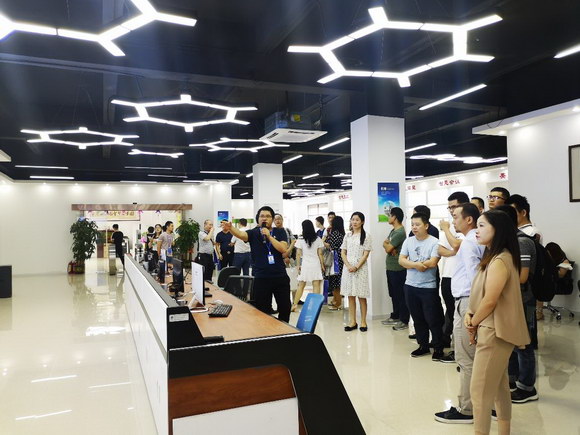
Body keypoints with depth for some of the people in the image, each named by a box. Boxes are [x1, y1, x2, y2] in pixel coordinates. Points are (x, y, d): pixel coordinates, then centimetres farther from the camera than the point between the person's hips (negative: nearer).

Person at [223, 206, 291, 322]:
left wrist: (269, 236, -15)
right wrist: (230, 227, -41)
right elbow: (241, 234, -21)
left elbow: (283, 249, -10)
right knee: (263, 311, 6)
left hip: (280, 277, 1)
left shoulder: (280, 232, 5)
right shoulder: (253, 233, 1)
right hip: (261, 278, -1)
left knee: (285, 308, 10)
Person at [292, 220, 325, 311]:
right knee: (316, 285, 1)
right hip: (316, 264, 0)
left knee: (301, 285, 9)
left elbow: (298, 254, -3)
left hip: (305, 265, 0)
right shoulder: (318, 239, 0)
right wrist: (322, 265, 8)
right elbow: (320, 254, 0)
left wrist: (298, 265, 5)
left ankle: (295, 304, 10)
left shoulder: (300, 240, -3)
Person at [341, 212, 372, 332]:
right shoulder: (347, 236, 10)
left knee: (361, 296, 0)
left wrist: (356, 267, -15)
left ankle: (363, 322, 8)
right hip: (348, 268, 4)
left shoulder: (366, 236, -1)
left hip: (360, 268, -4)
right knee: (350, 296, 6)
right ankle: (352, 322, 13)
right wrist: (348, 266, -8)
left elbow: (366, 254, -6)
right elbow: (343, 252, 7)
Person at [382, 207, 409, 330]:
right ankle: (395, 316, 29)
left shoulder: (400, 232, -17)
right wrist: (388, 246, -13)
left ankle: (404, 321, 6)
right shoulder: (393, 231, 14)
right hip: (390, 267, 10)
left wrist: (386, 244, 3)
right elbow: (386, 245, 8)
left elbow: (388, 248, -18)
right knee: (394, 294, 18)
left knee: (400, 294, -2)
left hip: (398, 268, -10)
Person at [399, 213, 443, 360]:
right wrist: (416, 265, -17)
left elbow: (432, 263, -19)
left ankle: (438, 348, 17)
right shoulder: (408, 241, 6)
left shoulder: (434, 242, -9)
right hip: (410, 286, 5)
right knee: (418, 319, 14)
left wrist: (411, 264, -10)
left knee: (433, 320, 2)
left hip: (428, 287, -5)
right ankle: (423, 346, 28)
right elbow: (401, 260, -1)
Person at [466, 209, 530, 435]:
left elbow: (490, 300, -22)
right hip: (494, 331, 10)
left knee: (480, 391, -4)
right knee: (499, 387, 18)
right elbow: (480, 294, 16)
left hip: (494, 333, -10)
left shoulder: (500, 260, -19)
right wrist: (470, 314, -1)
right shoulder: (493, 257, 13)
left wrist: (473, 324, -7)